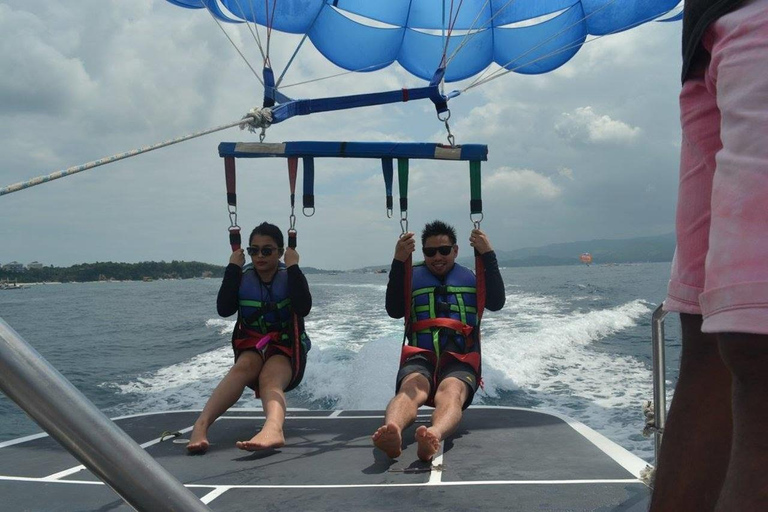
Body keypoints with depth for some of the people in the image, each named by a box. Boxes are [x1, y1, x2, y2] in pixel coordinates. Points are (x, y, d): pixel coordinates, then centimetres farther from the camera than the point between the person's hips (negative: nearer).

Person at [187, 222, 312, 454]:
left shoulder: (290, 277, 4)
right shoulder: (242, 278, 9)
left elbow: (304, 308, -16)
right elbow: (224, 309, -9)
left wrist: (292, 267, -14)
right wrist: (233, 268, -7)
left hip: (287, 349, -2)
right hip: (251, 348, 2)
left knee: (269, 379, -35)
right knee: (244, 367, -34)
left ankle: (273, 428, -70)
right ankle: (200, 425, -56)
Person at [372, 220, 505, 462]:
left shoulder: (471, 277, 22)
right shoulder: (412, 276, 21)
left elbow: (497, 302, 3)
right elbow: (394, 310, 3)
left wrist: (488, 255, -1)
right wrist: (398, 263, -5)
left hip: (460, 360, 0)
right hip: (420, 357, 0)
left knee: (451, 392, -36)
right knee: (411, 387, -35)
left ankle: (434, 436, -68)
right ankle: (392, 433, -67)